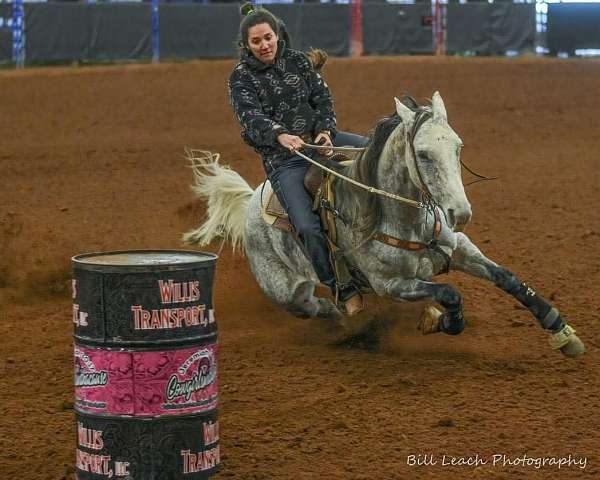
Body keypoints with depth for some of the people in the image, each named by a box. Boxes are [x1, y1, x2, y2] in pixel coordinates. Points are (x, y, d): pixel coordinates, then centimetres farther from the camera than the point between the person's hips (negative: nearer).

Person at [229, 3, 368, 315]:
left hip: (320, 138, 4)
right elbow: (252, 117, -22)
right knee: (308, 228, -20)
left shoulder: (297, 60, 6)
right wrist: (281, 135, -42)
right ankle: (342, 289, -6)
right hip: (283, 160, -4)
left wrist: (325, 130, -15)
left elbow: (322, 97, 5)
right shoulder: (241, 77, -6)